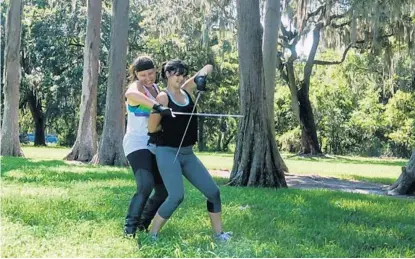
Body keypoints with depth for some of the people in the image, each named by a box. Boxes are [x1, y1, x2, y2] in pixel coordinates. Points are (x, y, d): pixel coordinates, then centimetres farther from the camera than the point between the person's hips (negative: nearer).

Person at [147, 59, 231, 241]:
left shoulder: (186, 90, 7)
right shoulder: (163, 97, -10)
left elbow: (208, 67, 12)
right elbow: (152, 128, -12)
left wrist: (202, 75, -8)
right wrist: (170, 124, 4)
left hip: (188, 154, 7)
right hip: (168, 153, -7)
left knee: (213, 192, 6)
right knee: (176, 196, -21)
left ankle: (218, 233, 18)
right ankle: (152, 234, -5)